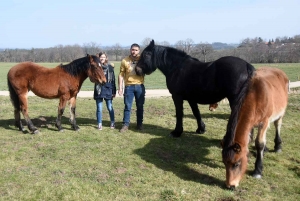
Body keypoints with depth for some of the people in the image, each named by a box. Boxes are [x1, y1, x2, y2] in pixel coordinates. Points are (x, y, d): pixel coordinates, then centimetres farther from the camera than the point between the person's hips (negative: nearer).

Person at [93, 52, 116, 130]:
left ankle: (112, 123, 23)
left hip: (108, 90, 0)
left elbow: (113, 79, 4)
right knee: (99, 109, 7)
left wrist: (114, 91, 2)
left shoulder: (110, 67, 1)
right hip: (99, 90, 0)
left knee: (110, 108, 9)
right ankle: (99, 124, 19)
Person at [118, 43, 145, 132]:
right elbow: (121, 74, 1)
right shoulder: (125, 61, 1)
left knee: (140, 106, 9)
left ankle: (139, 124, 21)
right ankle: (125, 124, 12)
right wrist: (120, 88, -4)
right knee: (127, 106, 3)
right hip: (129, 86, -1)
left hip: (140, 86, 1)